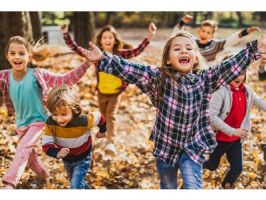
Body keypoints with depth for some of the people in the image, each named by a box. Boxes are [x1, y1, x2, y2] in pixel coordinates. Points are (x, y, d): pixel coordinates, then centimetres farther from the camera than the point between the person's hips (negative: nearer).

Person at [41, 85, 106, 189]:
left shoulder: (83, 121, -37)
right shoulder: (50, 123, -30)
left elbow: (99, 117, -16)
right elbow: (46, 145, -24)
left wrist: (102, 131, 5)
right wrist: (57, 153, -46)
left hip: (82, 159, -4)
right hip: (66, 160, 4)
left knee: (75, 186, -10)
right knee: (76, 183, 27)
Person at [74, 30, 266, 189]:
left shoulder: (205, 80, -4)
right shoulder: (158, 78, -12)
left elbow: (232, 66, -3)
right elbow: (130, 70, -20)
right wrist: (104, 59, -30)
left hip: (194, 148, 0)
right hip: (166, 147, 0)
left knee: (193, 187, -12)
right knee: (168, 187, 18)